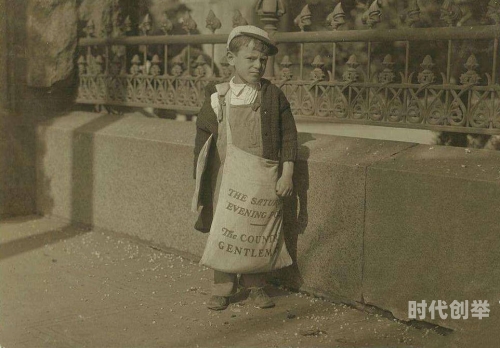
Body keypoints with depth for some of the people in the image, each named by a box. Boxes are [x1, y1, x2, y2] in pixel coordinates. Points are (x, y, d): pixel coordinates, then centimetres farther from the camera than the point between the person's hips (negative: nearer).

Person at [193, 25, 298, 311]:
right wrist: (201, 182, 5)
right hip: (224, 179, 0)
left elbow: (288, 136, 3)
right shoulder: (217, 97, 1)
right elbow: (202, 140, 6)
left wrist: (287, 174, -4)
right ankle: (223, 287, 19)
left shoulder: (273, 96, 0)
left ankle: (256, 285, 25)